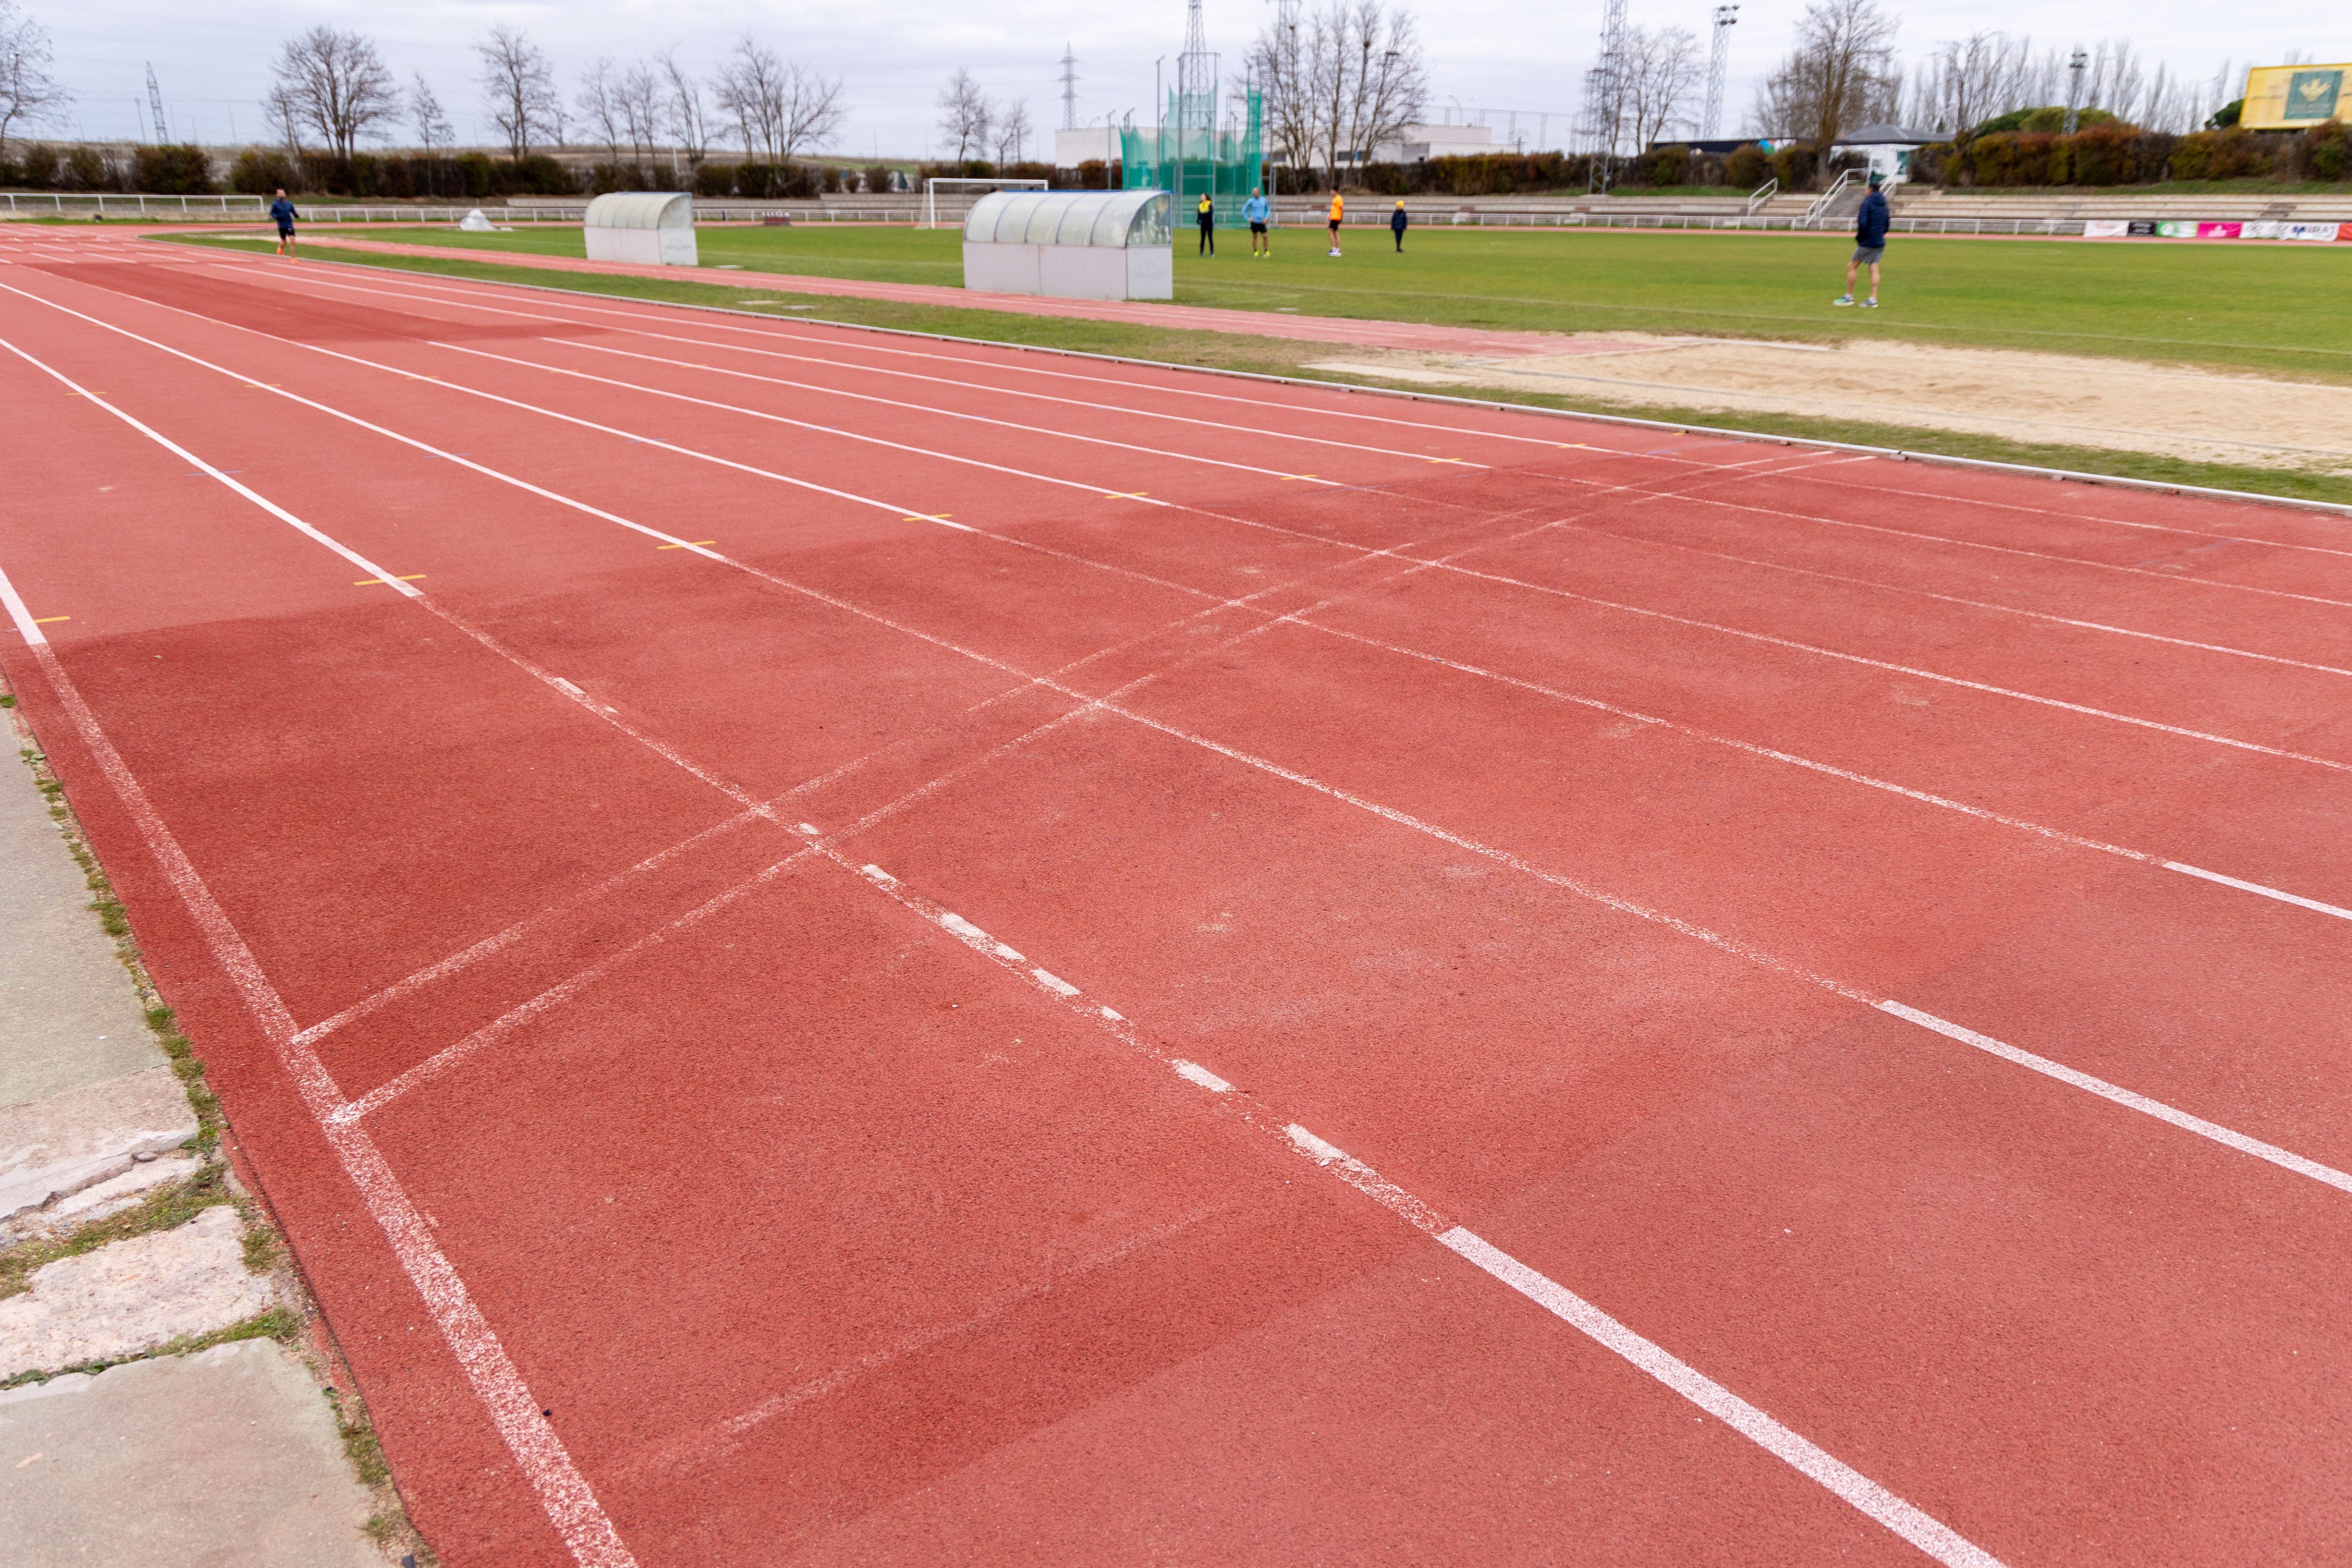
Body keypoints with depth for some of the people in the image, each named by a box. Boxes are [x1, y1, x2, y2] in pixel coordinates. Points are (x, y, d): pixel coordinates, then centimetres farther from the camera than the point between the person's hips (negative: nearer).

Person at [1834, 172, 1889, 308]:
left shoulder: (1867, 203, -10)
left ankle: (1849, 297, 4)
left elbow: (1863, 224, -19)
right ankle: (1873, 300, -3)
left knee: (1851, 266, 3)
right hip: (1880, 243, 7)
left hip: (1867, 243, -7)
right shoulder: (1883, 205, 12)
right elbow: (1887, 225, 16)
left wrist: (1859, 238, -5)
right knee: (1874, 269, 4)